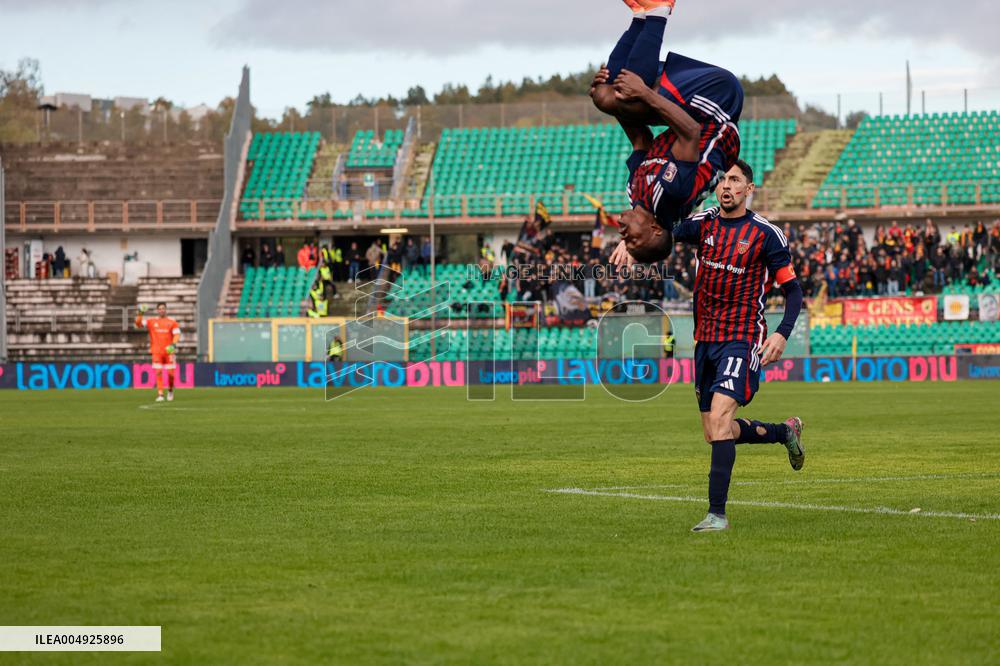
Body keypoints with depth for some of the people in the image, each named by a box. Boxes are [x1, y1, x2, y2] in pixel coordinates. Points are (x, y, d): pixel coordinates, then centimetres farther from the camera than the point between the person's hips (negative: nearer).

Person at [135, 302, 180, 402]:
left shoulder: (172, 322, 7)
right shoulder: (151, 322, 9)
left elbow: (177, 334, 1)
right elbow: (138, 323, 2)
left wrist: (174, 344, -16)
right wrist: (140, 314, -14)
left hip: (169, 351, 0)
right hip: (157, 352, 0)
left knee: (170, 373, -2)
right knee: (158, 372, -9)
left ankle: (170, 390, 24)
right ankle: (160, 394, -9)